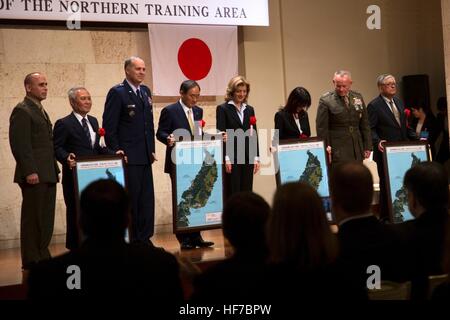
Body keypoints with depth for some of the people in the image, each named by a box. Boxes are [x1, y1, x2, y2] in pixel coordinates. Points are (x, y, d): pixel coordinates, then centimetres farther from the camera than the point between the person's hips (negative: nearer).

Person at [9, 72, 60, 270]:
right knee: (33, 217, -3)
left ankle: (42, 257, 19)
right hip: (34, 175, -9)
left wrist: (54, 169, 17)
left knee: (46, 218, 11)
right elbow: (19, 144, -15)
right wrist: (30, 171, -21)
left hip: (48, 174, 9)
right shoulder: (22, 111, -7)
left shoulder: (41, 111, 21)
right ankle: (31, 261, 5)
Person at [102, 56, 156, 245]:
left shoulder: (146, 91, 15)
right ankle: (129, 240, 9)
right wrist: (116, 152, -12)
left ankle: (144, 239, 19)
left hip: (145, 157, 7)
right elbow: (109, 126, -10)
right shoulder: (117, 93, -8)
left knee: (146, 199, 9)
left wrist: (151, 149, 14)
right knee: (130, 200, -1)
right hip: (127, 157, -7)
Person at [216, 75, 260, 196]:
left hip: (247, 157, 5)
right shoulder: (222, 108, -2)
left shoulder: (250, 109, 14)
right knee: (232, 194, -2)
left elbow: (254, 134, 13)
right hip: (232, 157, -5)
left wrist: (256, 157, 7)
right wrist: (226, 158, -14)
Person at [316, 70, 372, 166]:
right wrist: (325, 148, -10)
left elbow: (364, 125, 14)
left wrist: (367, 147, 11)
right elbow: (321, 128, -5)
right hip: (337, 153, -4)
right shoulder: (326, 100, -4)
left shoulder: (358, 98, 11)